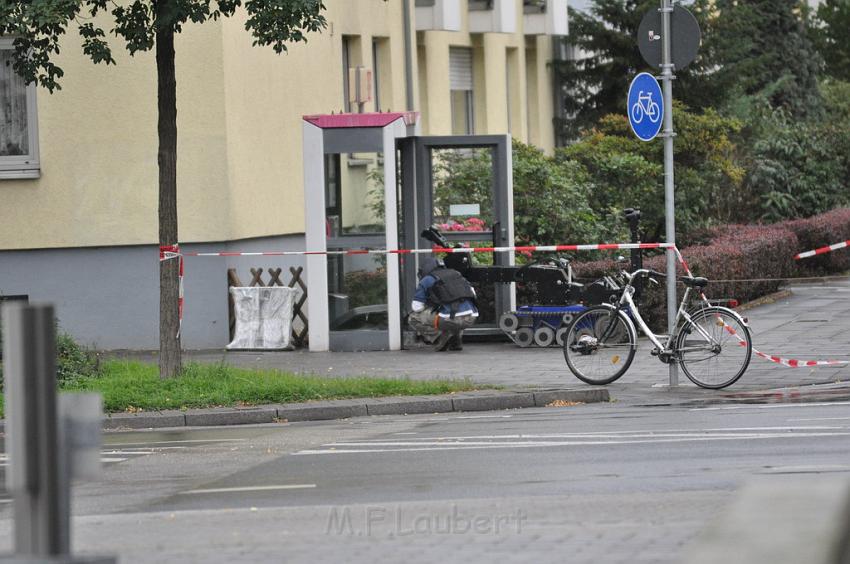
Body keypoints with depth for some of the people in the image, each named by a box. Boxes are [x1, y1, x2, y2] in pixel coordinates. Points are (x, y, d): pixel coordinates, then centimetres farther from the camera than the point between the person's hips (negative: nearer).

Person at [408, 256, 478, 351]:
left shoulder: (426, 280, 10)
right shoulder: (456, 273, 25)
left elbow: (416, 307, 10)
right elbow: (472, 293, 29)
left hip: (453, 318, -6)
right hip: (471, 318, 6)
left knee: (413, 318, 10)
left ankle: (441, 340, 0)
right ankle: (456, 342, 21)